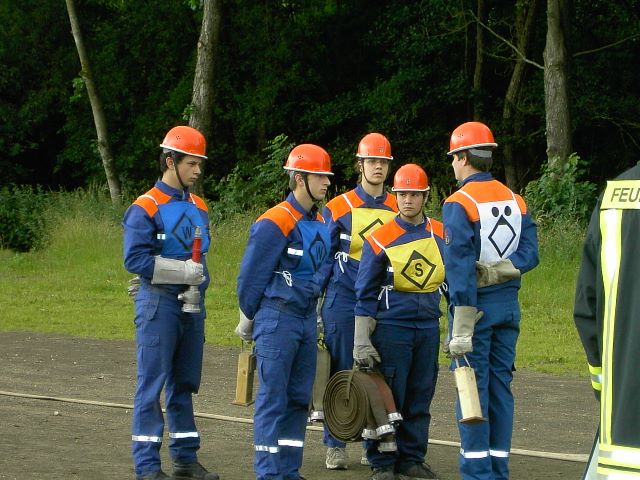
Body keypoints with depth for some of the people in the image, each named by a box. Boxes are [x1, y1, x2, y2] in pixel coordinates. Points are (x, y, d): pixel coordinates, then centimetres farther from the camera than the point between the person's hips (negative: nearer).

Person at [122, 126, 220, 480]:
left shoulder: (198, 207, 13)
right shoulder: (145, 208, -10)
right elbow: (135, 259, -17)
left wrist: (198, 285, 0)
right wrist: (184, 271, -17)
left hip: (192, 305, 7)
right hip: (159, 304, -7)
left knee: (185, 384, 13)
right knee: (152, 384, -5)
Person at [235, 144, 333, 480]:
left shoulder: (320, 224, 11)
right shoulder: (275, 222, -14)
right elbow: (251, 276, -9)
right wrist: (248, 321, 1)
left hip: (307, 319, 8)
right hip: (277, 319, -8)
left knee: (299, 398, 10)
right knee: (273, 399, -5)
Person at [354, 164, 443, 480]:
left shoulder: (442, 235, 6)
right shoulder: (380, 239, -5)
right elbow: (365, 294, -2)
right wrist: (361, 342, -6)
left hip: (429, 327, 4)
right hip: (391, 327, -4)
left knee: (420, 398, 7)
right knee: (388, 398, -2)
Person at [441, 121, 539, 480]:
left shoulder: (459, 204, -13)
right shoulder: (516, 201, 9)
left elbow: (460, 268, -18)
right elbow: (529, 254, -1)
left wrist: (461, 328, -19)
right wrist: (495, 271, -8)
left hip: (476, 304, -6)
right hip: (508, 305, 6)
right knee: (501, 386, 10)